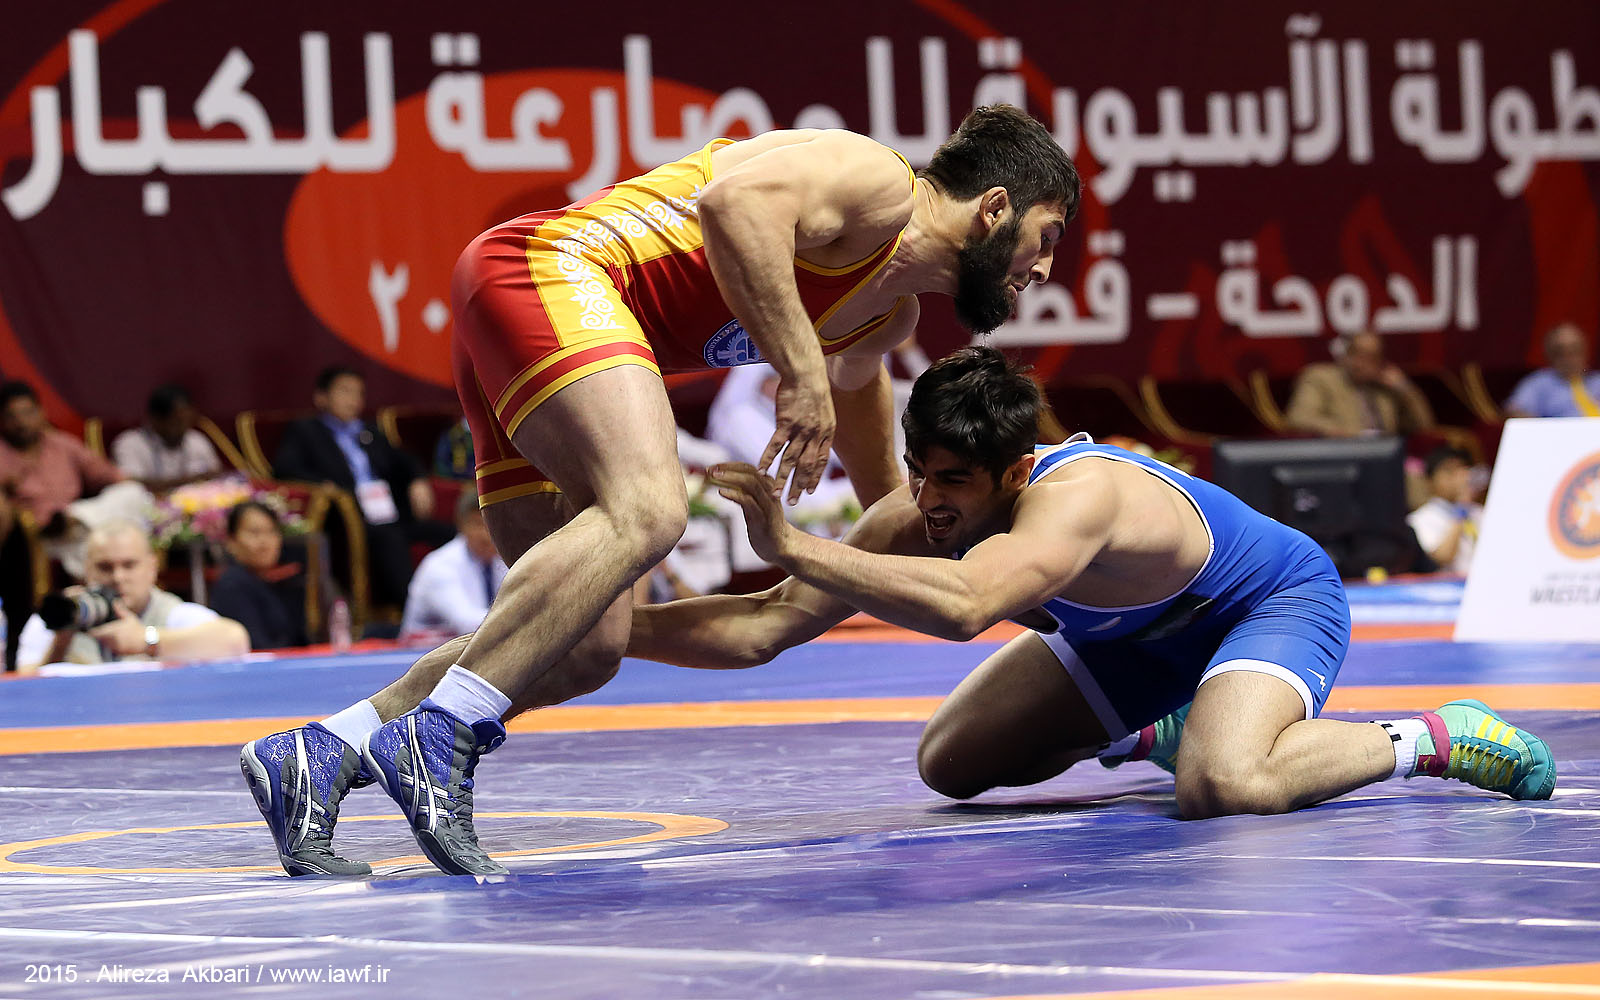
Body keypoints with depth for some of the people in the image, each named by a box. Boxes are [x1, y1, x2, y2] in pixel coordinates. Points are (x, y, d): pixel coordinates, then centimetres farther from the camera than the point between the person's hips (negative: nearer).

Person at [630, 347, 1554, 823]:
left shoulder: (1078, 494, -42)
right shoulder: (929, 511, -21)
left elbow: (965, 606, -63)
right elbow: (768, 628, -21)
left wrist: (796, 547, -62)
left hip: (1282, 599, -8)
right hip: (1138, 632, 8)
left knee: (1225, 785, -38)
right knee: (952, 764, 7)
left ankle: (1428, 739, -11)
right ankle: (1147, 729, 32)